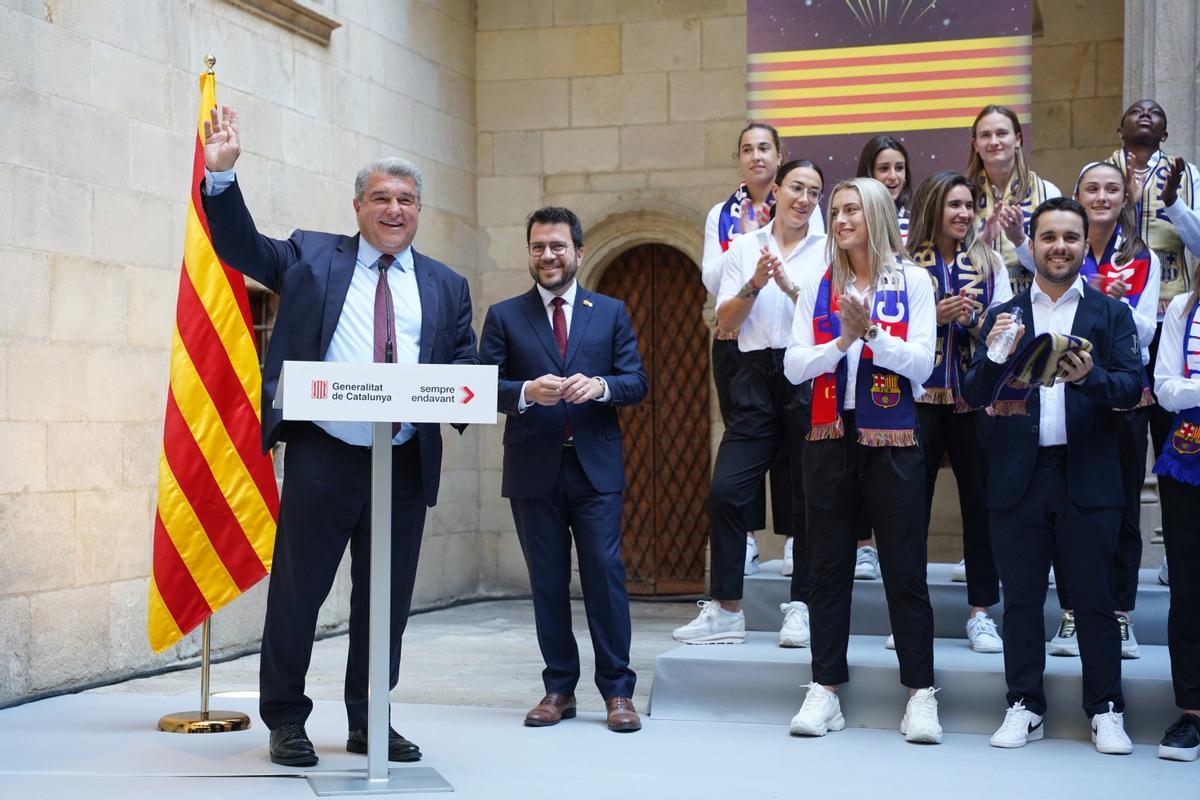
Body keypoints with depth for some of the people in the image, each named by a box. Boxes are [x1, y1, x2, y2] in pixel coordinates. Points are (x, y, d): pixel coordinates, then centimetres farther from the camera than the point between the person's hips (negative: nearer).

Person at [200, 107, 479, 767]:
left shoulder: (446, 286, 14)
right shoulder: (311, 256, 10)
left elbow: (465, 369, 10)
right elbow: (241, 247, 9)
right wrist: (221, 175, -4)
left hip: (406, 463, 3)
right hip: (322, 457, -2)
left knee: (386, 598, 10)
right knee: (298, 591, 2)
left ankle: (370, 723, 22)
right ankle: (285, 720, 16)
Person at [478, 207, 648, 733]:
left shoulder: (611, 313, 10)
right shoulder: (504, 316, 8)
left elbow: (636, 382, 4)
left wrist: (600, 385, -16)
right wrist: (527, 391, -19)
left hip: (596, 467, 0)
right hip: (534, 470, 1)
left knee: (605, 571, -4)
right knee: (547, 580, 7)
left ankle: (617, 690, 5)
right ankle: (559, 689, 17)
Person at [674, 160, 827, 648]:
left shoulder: (827, 251, 6)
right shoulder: (744, 248, 12)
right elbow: (725, 323, 6)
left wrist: (790, 287, -14)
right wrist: (754, 285, -9)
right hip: (757, 375, 2)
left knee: (810, 495, 1)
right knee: (725, 490, -5)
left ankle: (801, 608, 11)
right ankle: (726, 611, 4)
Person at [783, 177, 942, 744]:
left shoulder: (912, 281, 2)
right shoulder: (816, 286, 8)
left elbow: (921, 362, -7)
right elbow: (794, 367, 0)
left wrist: (871, 332, -20)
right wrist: (842, 341, -15)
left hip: (892, 441, -2)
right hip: (830, 438, 3)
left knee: (904, 568, 0)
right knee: (828, 565, 6)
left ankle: (920, 694, 8)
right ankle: (824, 690, 14)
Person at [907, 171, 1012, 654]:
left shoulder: (990, 265, 8)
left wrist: (973, 320, -15)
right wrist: (934, 316, -14)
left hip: (975, 396, 2)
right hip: (919, 396, -1)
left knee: (980, 499, 3)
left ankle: (980, 610, 12)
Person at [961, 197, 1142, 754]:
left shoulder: (1111, 313, 8)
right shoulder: (1004, 316, 10)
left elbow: (1132, 385, -4)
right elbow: (974, 395, 2)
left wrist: (1089, 375, -24)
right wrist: (993, 354, -17)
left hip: (1088, 476, -1)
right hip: (1019, 478, 1)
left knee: (1094, 599, 3)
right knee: (1021, 600, 7)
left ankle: (1106, 712, 13)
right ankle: (1024, 708, 16)